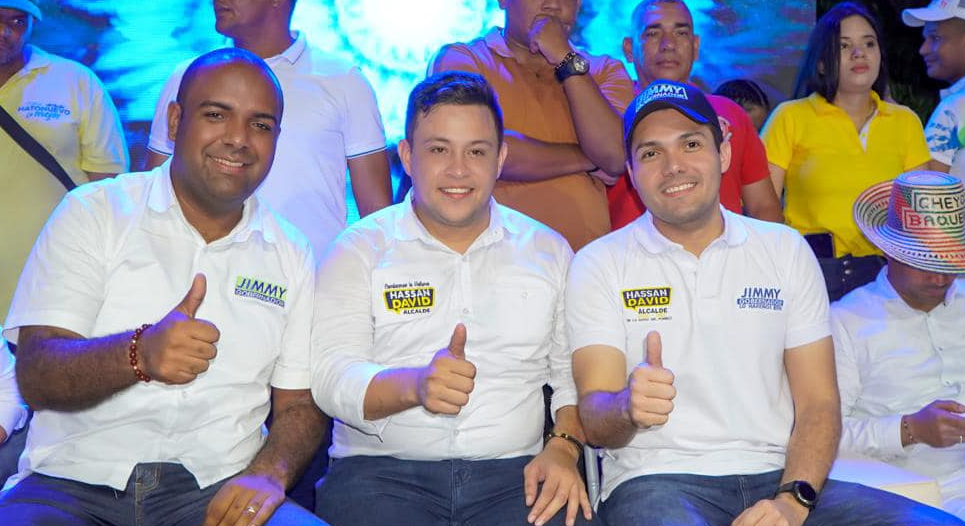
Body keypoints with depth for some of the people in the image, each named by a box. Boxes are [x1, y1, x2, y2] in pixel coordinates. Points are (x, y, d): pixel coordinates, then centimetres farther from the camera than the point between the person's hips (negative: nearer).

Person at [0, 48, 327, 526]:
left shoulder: (290, 256, 11)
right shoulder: (93, 214, 2)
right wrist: (139, 353, -27)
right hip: (75, 483, -1)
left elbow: (299, 403, 11)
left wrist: (268, 473, -10)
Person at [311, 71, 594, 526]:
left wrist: (564, 448, -6)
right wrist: (415, 384, -24)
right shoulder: (360, 249, 5)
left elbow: (574, 374, 13)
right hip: (381, 470, -2)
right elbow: (330, 378, -5)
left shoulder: (548, 250, 14)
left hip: (515, 472, 2)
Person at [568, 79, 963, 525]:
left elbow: (818, 402, 7)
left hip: (777, 479, 3)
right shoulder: (599, 265, 4)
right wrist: (628, 408, -26)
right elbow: (594, 419, -3)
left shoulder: (785, 250, 12)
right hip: (658, 482, -3)